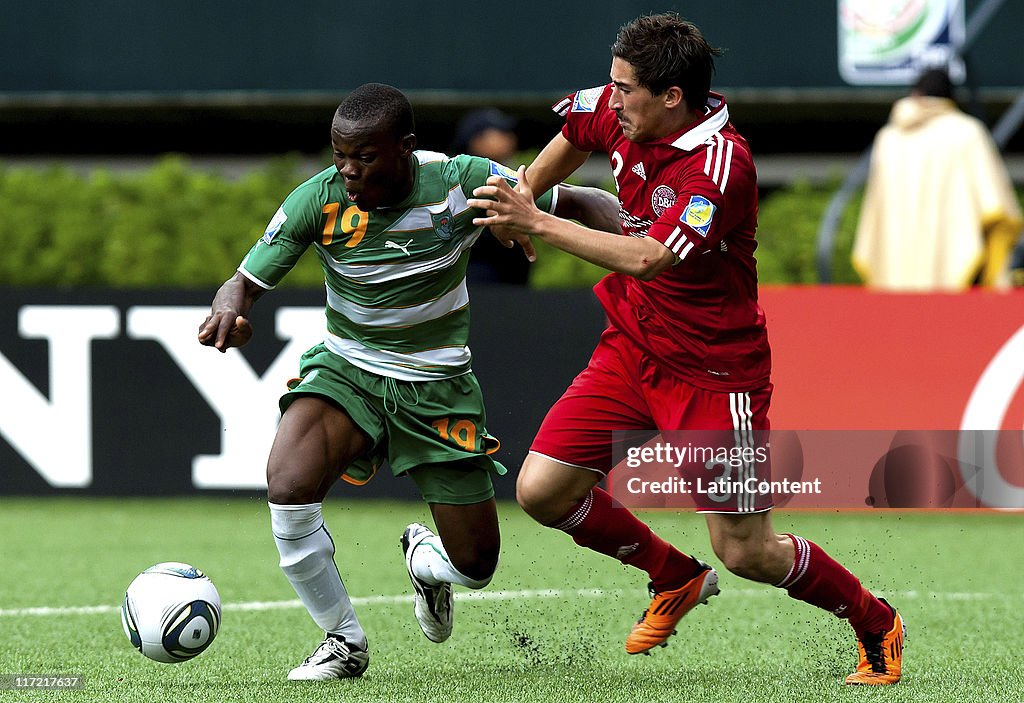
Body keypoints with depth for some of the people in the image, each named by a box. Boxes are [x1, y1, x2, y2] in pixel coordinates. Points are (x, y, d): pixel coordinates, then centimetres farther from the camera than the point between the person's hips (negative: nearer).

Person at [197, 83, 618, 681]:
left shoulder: (465, 183, -18)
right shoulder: (318, 200, -16)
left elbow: (581, 202, -6)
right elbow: (247, 282, -10)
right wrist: (231, 309, -35)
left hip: (439, 384, 0)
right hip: (347, 370, 0)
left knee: (474, 567, 0)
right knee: (288, 487, -30)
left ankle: (424, 558, 42)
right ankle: (344, 641, -6)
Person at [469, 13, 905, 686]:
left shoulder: (721, 164, -27)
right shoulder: (617, 114, -4)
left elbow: (647, 259, -35)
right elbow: (576, 130, 22)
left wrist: (539, 224, -33)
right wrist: (521, 195, 18)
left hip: (715, 370, -7)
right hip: (632, 346, 7)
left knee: (747, 552, -5)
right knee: (541, 491, -3)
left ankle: (877, 625, 23)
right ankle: (677, 578, 22)